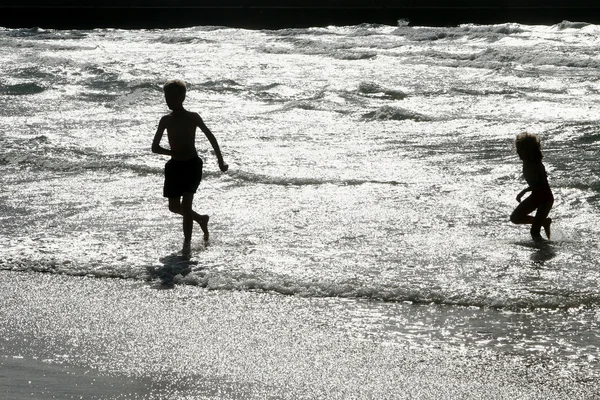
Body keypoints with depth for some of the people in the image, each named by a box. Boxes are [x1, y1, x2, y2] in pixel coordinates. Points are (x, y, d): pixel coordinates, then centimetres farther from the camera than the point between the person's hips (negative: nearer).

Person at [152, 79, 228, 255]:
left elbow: (211, 137, 3)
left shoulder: (192, 118, -8)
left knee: (186, 203, -15)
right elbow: (155, 147, 0)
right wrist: (174, 152, -18)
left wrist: (221, 162, 7)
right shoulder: (166, 120, 0)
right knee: (174, 207, 12)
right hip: (175, 166, 5)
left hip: (192, 165, -4)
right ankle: (201, 219, 39)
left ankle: (187, 242, -5)